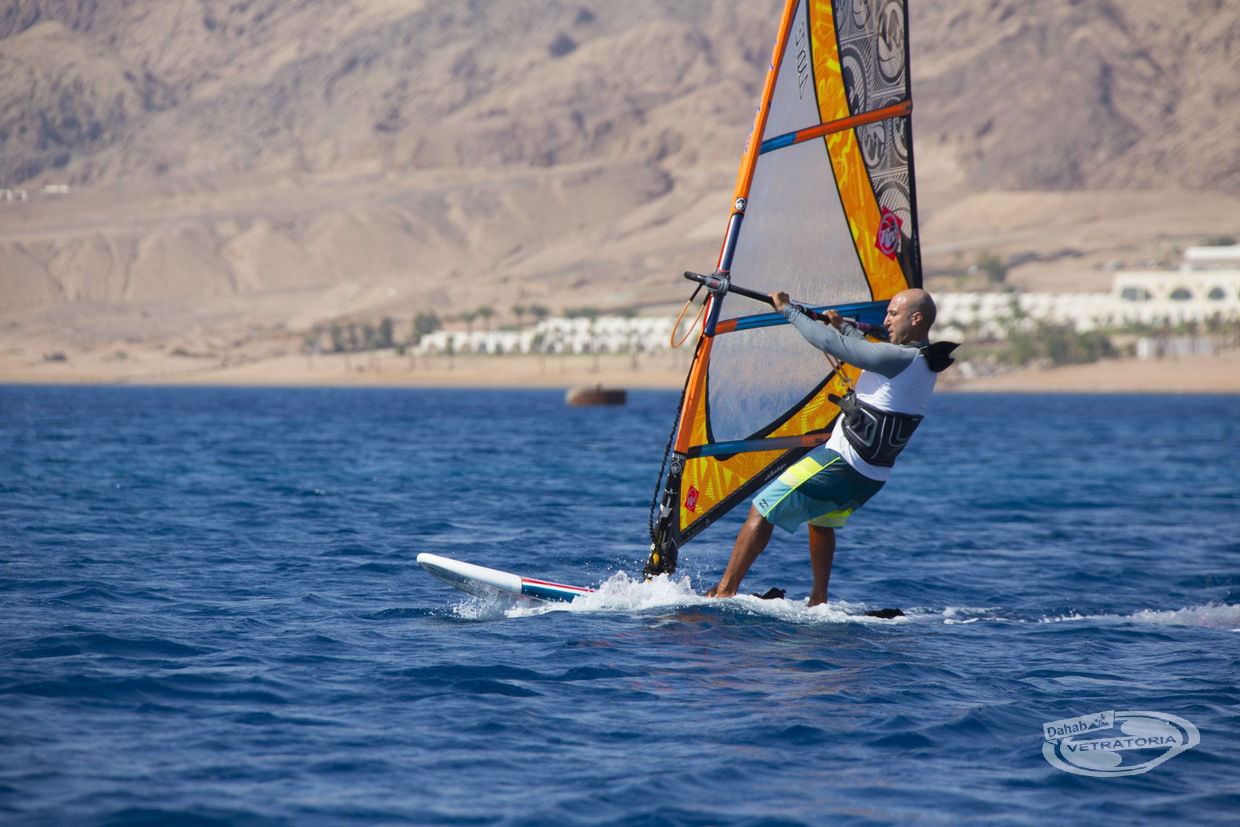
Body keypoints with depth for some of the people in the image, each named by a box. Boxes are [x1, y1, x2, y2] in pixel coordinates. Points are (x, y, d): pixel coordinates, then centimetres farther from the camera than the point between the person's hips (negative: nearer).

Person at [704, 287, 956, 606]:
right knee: (822, 522, 34)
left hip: (840, 463, -9)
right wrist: (844, 325, 37)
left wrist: (788, 309, -9)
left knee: (761, 511, 0)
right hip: (872, 475, 9)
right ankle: (819, 601, 36)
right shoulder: (925, 363, 5)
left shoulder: (900, 359, -23)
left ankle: (725, 592, 1)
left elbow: (830, 343, -20)